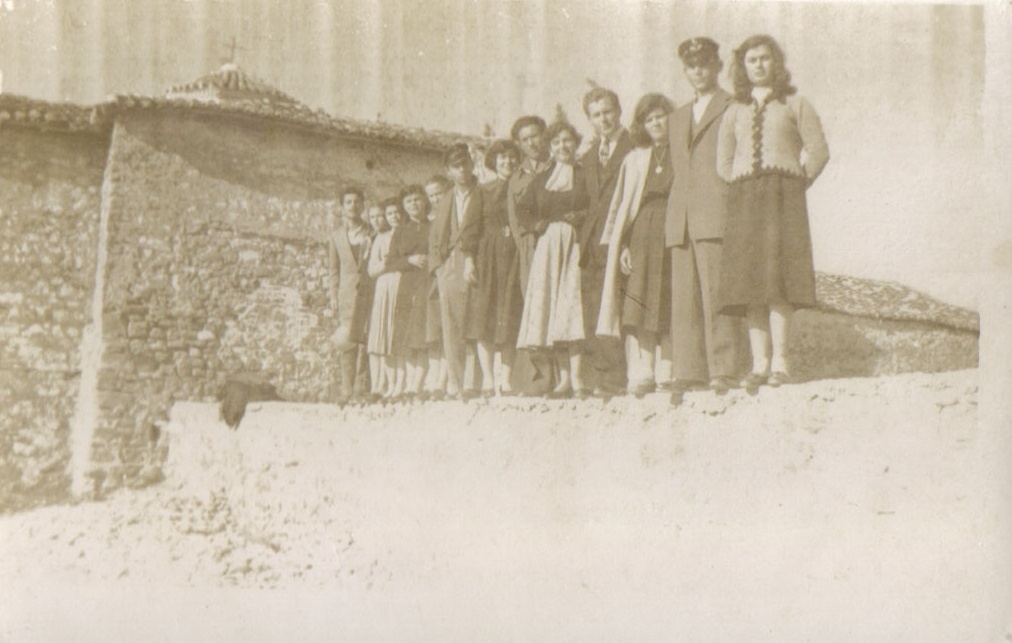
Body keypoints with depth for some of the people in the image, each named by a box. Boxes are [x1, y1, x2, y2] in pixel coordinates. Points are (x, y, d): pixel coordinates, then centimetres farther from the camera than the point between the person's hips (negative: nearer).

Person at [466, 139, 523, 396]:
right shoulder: (483, 191, 13)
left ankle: (505, 378, -5)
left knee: (510, 319, -5)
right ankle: (488, 378, -6)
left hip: (514, 257, 0)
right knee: (484, 315, -7)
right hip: (487, 257, 1)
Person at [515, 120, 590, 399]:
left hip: (575, 247, -4)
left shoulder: (585, 175, 9)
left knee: (571, 306, -14)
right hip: (547, 248, 4)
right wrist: (537, 224, -1)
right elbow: (520, 213, 16)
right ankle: (564, 379, -3)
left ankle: (576, 378, -17)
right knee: (550, 308, -4)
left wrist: (579, 217, -13)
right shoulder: (541, 179, 19)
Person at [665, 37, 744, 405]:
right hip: (681, 221, 6)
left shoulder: (734, 109, 7)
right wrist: (673, 219, 14)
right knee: (683, 300, 0)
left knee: (717, 298, -11)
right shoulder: (678, 119, 26)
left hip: (717, 216, -6)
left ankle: (724, 375, -10)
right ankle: (688, 377, 1)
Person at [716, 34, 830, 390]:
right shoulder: (734, 111, 19)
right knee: (749, 280, -7)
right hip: (744, 198, 3)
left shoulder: (795, 104, 11)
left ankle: (779, 361, -15)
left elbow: (819, 152, 6)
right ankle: (760, 362, -8)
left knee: (777, 277, -14)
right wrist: (744, 190, 5)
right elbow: (723, 163, 18)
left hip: (784, 197, -3)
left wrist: (796, 186, 0)